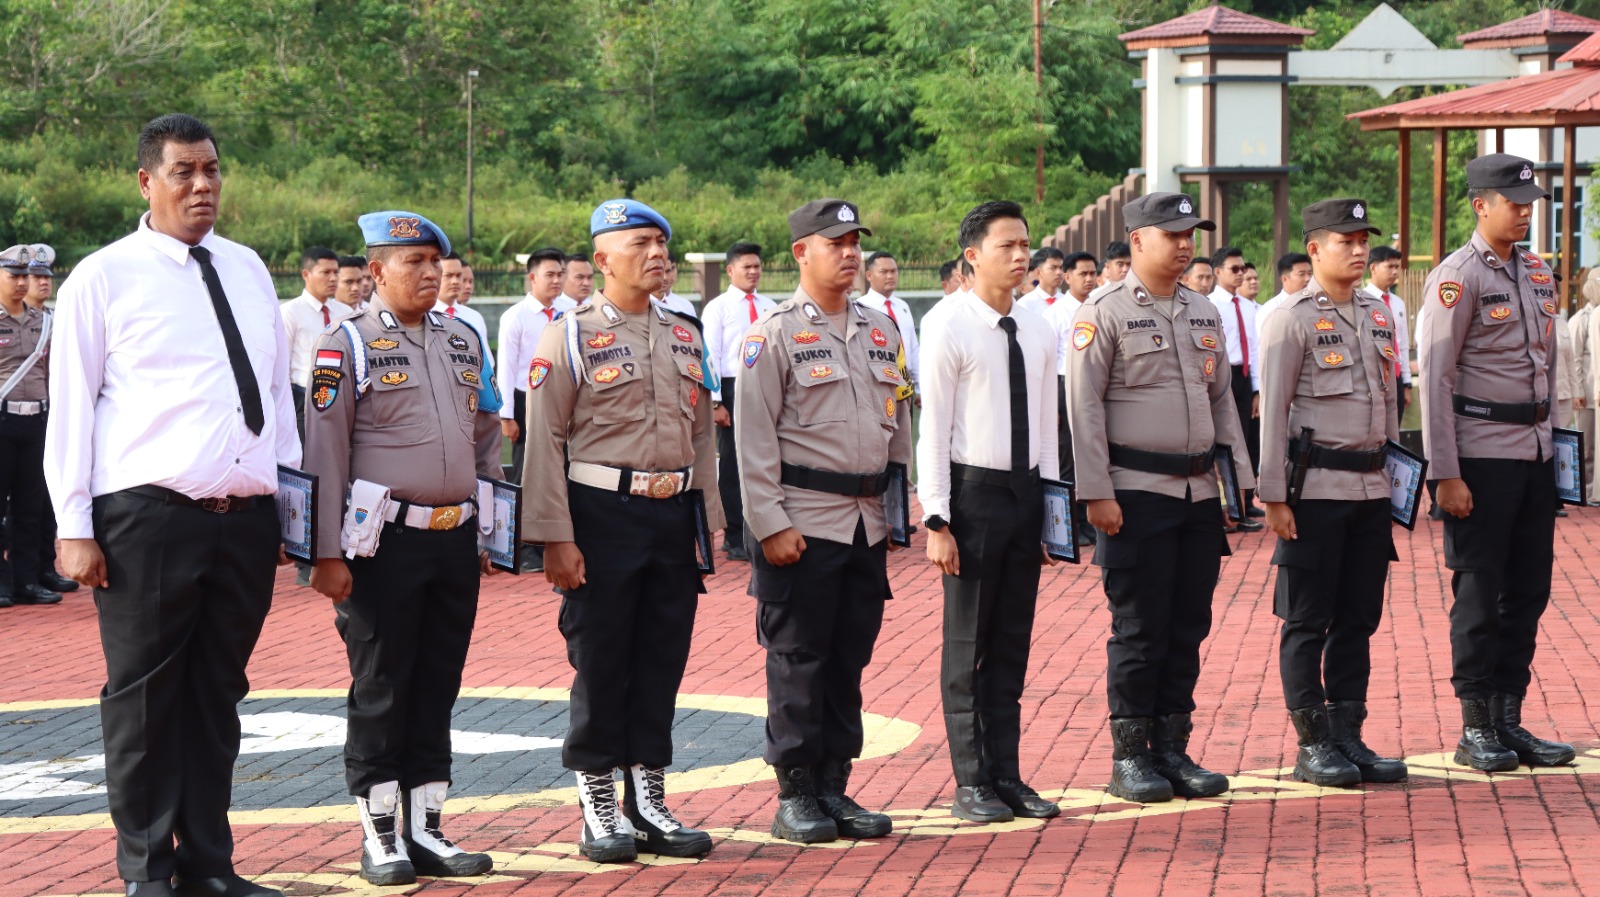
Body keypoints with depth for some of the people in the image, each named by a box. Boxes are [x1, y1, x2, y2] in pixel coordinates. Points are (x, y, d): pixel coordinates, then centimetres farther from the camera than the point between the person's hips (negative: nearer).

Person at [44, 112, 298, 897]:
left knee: (218, 694, 10)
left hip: (246, 519, 5)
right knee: (144, 699, 1)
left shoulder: (248, 272, 14)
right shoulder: (103, 279, 0)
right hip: (147, 517, -5)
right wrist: (75, 527, -6)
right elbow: (70, 407, -1)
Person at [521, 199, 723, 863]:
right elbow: (544, 443, -8)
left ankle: (649, 806, 17)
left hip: (674, 514, 5)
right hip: (603, 515, -5)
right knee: (600, 665, 0)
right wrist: (557, 539, -13)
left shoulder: (686, 336, 12)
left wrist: (710, 522, 11)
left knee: (662, 662, 8)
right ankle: (599, 811, 9)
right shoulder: (571, 336, -5)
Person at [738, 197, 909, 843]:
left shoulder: (881, 329, 13)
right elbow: (754, 440, -9)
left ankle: (834, 788, 17)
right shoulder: (774, 334, -5)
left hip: (868, 523, 6)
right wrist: (771, 525, -14)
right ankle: (795, 797, 5)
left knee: (850, 657, 9)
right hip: (804, 523, -6)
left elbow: (900, 423, 19)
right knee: (799, 661, -1)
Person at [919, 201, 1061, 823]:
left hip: (1027, 491, 6)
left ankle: (1007, 777, 18)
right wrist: (937, 520, -14)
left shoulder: (1038, 331, 9)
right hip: (974, 490, -6)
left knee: (1012, 643, 11)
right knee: (967, 644, 1)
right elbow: (933, 428, -10)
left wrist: (1051, 508, 12)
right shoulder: (948, 329, -9)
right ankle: (972, 784, 9)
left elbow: (1046, 422, 14)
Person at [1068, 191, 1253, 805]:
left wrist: (1242, 479, 13)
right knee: (1139, 630, -2)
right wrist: (1096, 493, -14)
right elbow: (1085, 407, -9)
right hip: (1137, 495, -6)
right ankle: (1129, 759, 6)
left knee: (1188, 627, 8)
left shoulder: (1203, 312, 14)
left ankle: (1173, 750, 16)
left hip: (1199, 494, 6)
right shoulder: (1105, 312, -6)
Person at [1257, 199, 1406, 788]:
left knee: (1359, 618, 9)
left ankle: (1349, 736, 15)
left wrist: (1396, 476, 16)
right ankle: (1313, 745, 6)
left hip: (1371, 490, 6)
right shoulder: (1294, 319, -7)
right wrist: (1274, 496, -12)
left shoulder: (1378, 314, 12)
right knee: (1308, 621, 0)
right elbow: (1273, 411, -9)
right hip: (1315, 489, -6)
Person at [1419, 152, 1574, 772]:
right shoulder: (1457, 278, -10)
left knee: (1529, 591, 9)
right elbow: (1435, 379, -13)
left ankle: (1509, 720, 17)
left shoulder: (1538, 274, 12)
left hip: (1536, 452, 7)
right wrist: (1446, 474, -16)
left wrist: (1547, 434, 16)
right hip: (1482, 457, -7)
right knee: (1480, 594, -1)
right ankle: (1476, 730, 6)